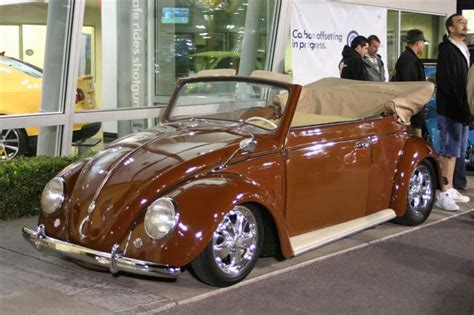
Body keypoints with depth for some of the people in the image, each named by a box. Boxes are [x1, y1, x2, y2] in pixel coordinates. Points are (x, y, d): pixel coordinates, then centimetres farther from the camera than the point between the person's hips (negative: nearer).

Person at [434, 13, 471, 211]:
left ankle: (450, 189, 21)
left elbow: (464, 80, 16)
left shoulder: (463, 50, 16)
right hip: (449, 109, -8)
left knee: (454, 151, 13)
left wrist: (466, 107, 7)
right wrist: (460, 106, -19)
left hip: (461, 108, 8)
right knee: (448, 152, -7)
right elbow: (445, 82, -17)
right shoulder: (447, 49, -10)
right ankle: (443, 195, -4)